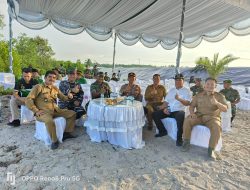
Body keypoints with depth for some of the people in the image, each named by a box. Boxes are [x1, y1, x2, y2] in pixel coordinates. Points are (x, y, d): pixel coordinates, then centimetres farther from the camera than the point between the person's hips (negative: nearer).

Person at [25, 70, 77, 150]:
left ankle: (67, 133, 7)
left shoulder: (55, 88, 16)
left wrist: (68, 96, -2)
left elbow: (63, 98, 22)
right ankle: (54, 141, -17)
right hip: (43, 112, -7)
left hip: (56, 110, 7)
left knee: (72, 113, 1)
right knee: (49, 121, -39)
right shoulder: (38, 87, -3)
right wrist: (36, 111, -16)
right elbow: (28, 100, -9)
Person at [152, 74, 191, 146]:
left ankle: (179, 138, -20)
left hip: (179, 111, -5)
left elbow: (187, 103, -10)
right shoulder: (171, 90, 18)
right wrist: (164, 108, -6)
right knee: (155, 114, -11)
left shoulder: (186, 91, 3)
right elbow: (166, 101, 14)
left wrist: (179, 99, -29)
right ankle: (163, 131, 8)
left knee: (180, 117, -40)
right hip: (169, 110, 5)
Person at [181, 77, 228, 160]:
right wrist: (192, 113, -17)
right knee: (187, 120, -27)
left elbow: (225, 109, -7)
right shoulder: (198, 95, 11)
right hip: (199, 116, 2)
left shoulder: (219, 96, 5)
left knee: (217, 128, -34)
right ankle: (186, 142, -11)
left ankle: (211, 149, -16)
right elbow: (192, 105, 6)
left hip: (212, 117, -1)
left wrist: (217, 103, -28)